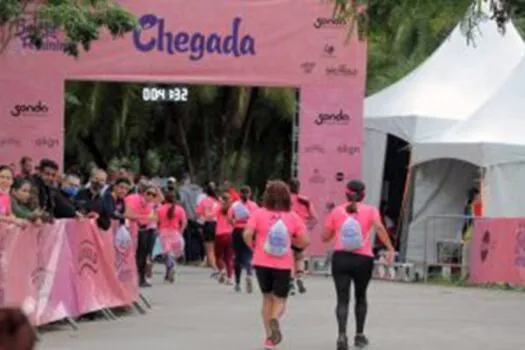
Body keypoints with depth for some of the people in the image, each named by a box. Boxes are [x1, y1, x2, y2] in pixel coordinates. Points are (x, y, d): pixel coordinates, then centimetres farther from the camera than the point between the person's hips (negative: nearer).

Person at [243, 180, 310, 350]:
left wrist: (253, 246, 3)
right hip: (283, 265, 0)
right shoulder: (293, 217, -2)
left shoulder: (259, 214, -6)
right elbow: (304, 241, -3)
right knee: (280, 300, 10)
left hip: (262, 262, 1)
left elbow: (247, 234, -17)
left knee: (267, 298, 19)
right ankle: (274, 320, -24)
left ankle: (269, 336, 17)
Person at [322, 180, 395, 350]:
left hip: (340, 258, 0)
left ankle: (342, 334, -22)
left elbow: (325, 237, 7)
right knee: (360, 296, 21)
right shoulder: (370, 210, 1)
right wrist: (390, 248, -17)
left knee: (342, 299, -2)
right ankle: (359, 334, 26)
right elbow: (379, 227, -18)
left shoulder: (337, 211, 4)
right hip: (363, 259, 0)